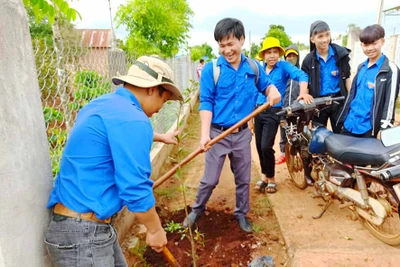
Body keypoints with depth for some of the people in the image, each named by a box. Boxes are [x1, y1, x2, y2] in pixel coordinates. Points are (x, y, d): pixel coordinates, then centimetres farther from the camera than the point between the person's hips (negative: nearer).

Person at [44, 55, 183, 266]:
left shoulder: (103, 104, 10)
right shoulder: (132, 119, -22)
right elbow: (135, 189, -22)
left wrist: (160, 137, 47)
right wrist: (155, 230, -5)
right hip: (84, 231, -10)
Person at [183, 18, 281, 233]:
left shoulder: (253, 67, 1)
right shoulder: (211, 69, -9)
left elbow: (266, 85, 15)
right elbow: (206, 103, -11)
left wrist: (273, 90, -10)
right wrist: (205, 134, -21)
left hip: (242, 134, 3)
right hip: (218, 133, -3)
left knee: (243, 179, 15)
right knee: (210, 179, 6)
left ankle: (241, 214, 36)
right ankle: (197, 210, 32)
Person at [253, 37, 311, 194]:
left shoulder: (284, 66, -4)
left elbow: (301, 75, -19)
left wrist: (303, 92, -41)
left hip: (274, 112, -5)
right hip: (258, 110, 5)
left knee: (266, 146, -11)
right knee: (259, 146, 9)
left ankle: (271, 178, 11)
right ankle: (264, 176, 29)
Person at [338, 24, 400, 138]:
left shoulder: (391, 69, -8)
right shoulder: (361, 67, 14)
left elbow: (390, 101, -11)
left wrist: (383, 128, -15)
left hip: (368, 128, -6)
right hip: (350, 124, 7)